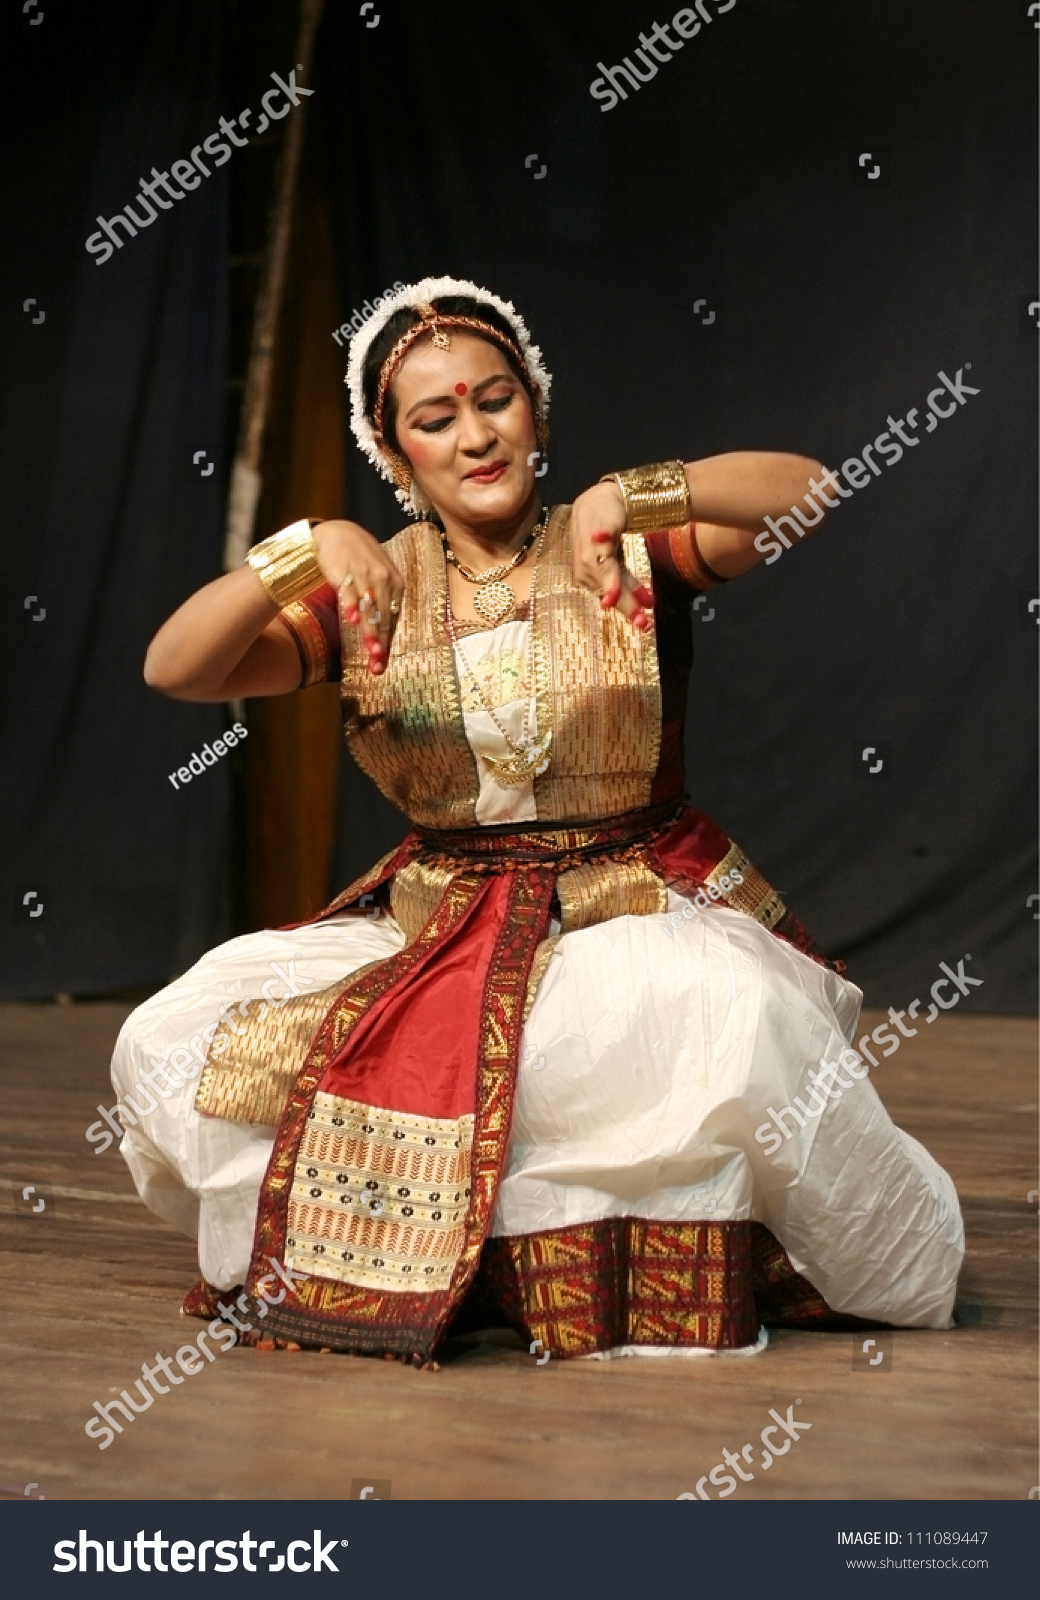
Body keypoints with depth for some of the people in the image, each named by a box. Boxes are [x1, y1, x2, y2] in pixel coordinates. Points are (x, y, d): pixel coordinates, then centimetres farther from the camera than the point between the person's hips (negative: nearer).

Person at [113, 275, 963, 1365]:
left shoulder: (627, 556, 0)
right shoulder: (376, 590, 5)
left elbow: (804, 491, -17)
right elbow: (173, 668, -8)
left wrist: (635, 497, -33)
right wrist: (304, 552, -25)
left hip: (646, 908, -3)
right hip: (435, 933, 3)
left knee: (734, 1028, -38)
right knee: (175, 1049, -15)